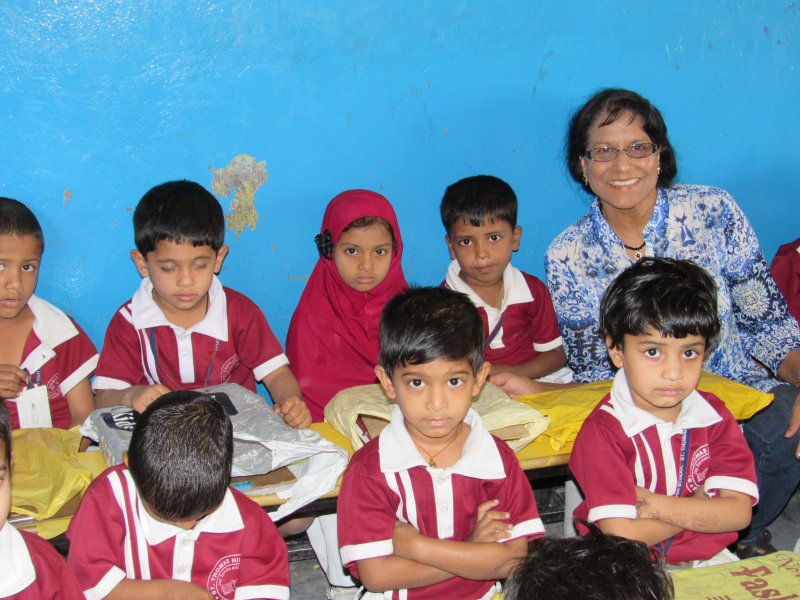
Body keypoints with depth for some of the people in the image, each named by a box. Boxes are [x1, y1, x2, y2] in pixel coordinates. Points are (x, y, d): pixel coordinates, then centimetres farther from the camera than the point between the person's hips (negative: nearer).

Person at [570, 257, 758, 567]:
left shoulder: (714, 415, 2)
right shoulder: (604, 429, -14)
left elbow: (738, 512, -6)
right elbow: (620, 535, -20)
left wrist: (656, 504, -17)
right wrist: (703, 505, -9)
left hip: (709, 562, 5)